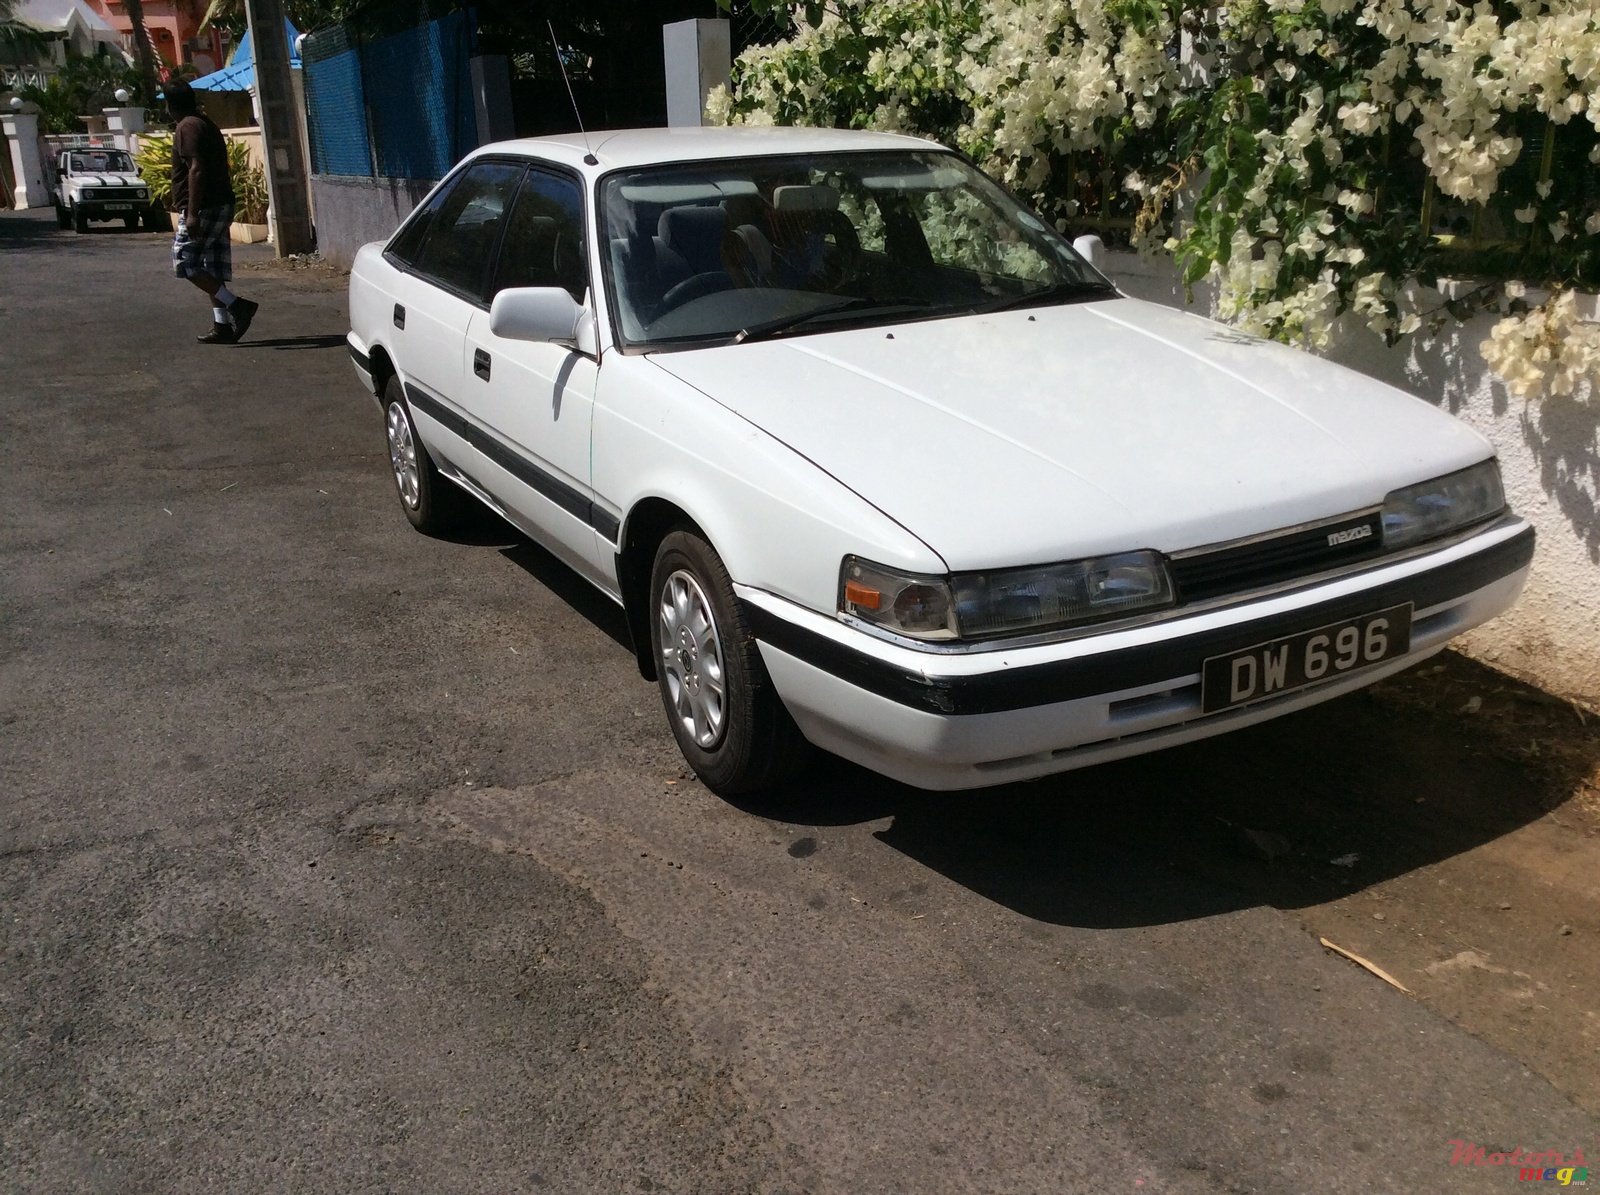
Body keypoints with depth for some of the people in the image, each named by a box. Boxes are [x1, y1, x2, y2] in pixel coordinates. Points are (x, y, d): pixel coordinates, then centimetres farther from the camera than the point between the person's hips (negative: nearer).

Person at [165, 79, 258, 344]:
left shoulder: (188, 127, -10)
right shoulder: (206, 123, 19)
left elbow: (196, 169, -21)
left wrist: (192, 213, -24)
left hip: (203, 208, -10)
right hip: (221, 205, 10)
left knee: (186, 263, -6)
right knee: (213, 269, 9)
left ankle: (237, 306, -14)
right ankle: (222, 326, 7)